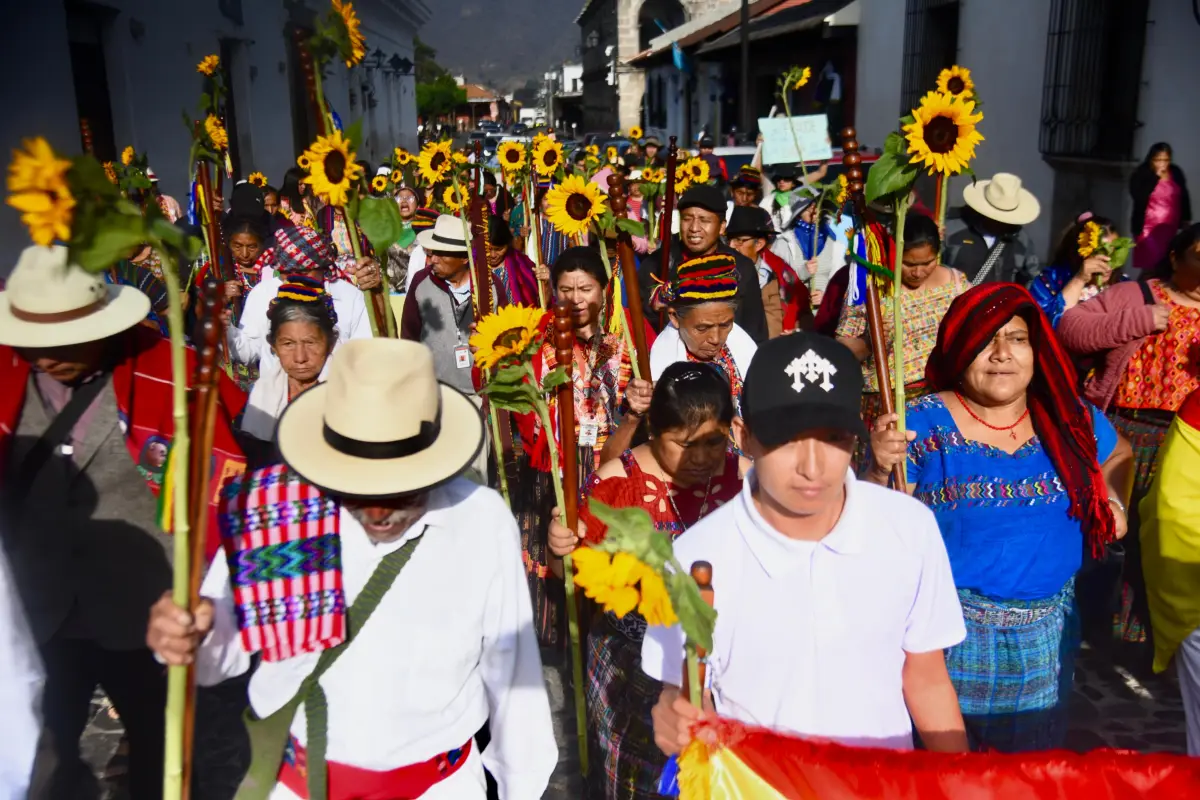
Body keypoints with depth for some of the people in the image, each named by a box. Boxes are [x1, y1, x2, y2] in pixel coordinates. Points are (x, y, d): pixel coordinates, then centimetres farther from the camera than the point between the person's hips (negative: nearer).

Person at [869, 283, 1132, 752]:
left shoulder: (1071, 420, 0)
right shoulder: (923, 425, -12)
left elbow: (1118, 454, 23)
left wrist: (1114, 499, 5)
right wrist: (880, 471, -31)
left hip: (1048, 633, 4)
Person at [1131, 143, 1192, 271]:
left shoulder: (1176, 172, 7)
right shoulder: (1141, 174, -6)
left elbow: (1184, 197, 17)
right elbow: (1138, 196, -23)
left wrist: (1186, 218, 18)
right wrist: (1156, 176, -21)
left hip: (1171, 227, 5)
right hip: (1149, 227, -5)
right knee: (1149, 263, -12)